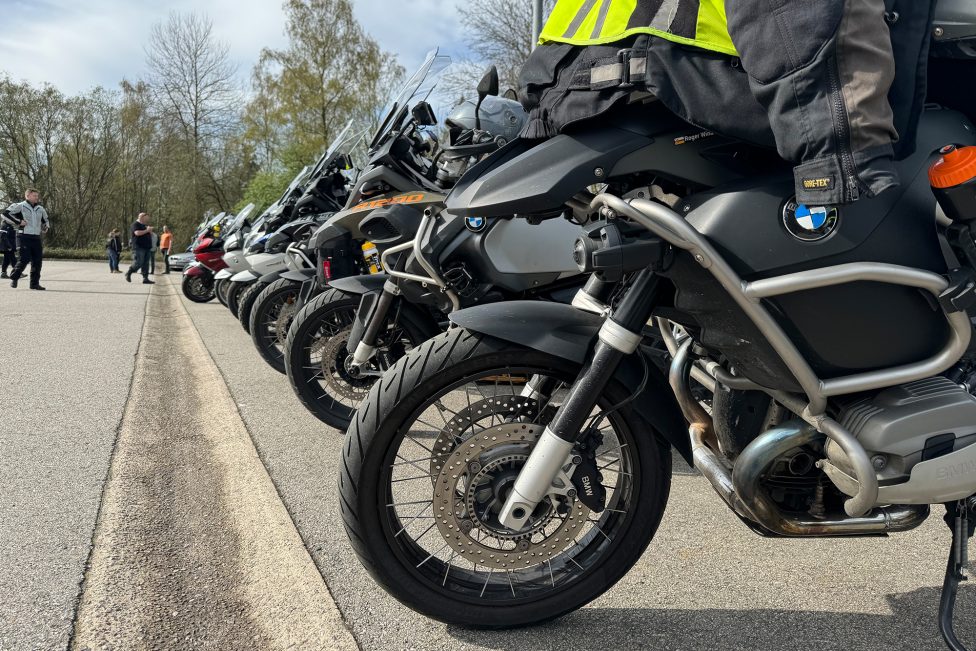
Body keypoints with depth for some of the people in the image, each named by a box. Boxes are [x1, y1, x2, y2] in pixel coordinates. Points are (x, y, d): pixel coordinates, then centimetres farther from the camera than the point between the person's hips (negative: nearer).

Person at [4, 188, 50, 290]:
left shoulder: (40, 209, 16)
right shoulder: (20, 206, -2)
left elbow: (46, 219, 32)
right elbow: (6, 213, -9)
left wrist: (47, 227, 13)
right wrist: (18, 222, -13)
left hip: (36, 238, 6)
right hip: (24, 237, -6)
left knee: (38, 260, 1)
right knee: (24, 259, -10)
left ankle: (35, 283, 8)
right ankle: (14, 278, 11)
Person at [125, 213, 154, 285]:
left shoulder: (145, 225, 21)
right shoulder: (135, 225, -4)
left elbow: (150, 235, 27)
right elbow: (137, 233, -21)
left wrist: (150, 231, 6)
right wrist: (147, 230, -15)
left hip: (147, 248, 8)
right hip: (139, 247, -8)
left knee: (145, 264, 4)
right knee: (138, 263, -11)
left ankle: (145, 279, 4)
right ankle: (128, 273, 9)